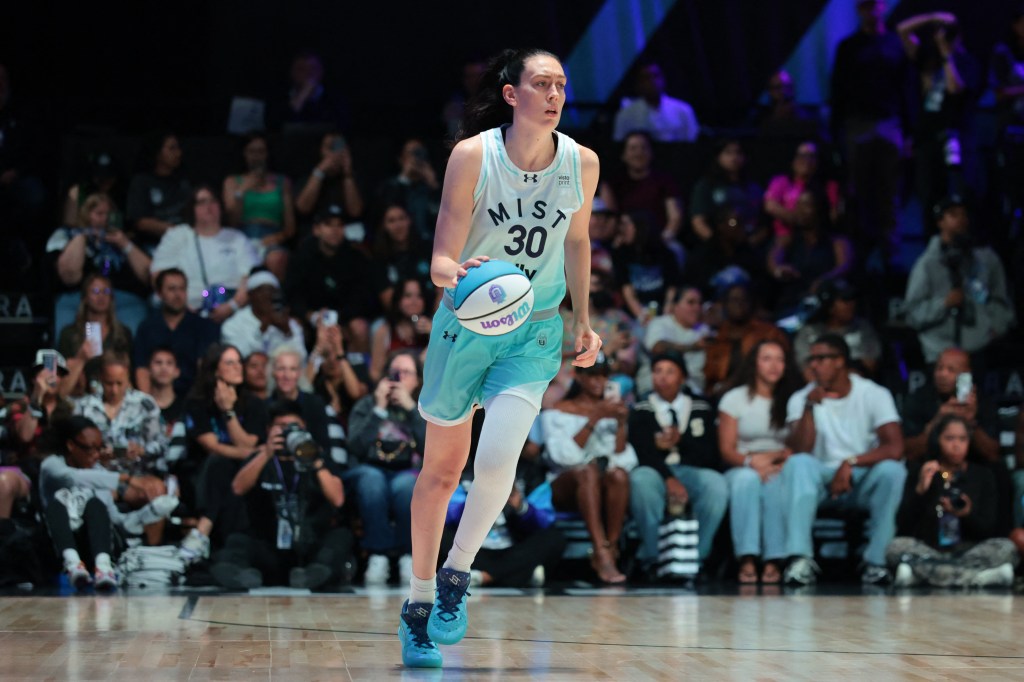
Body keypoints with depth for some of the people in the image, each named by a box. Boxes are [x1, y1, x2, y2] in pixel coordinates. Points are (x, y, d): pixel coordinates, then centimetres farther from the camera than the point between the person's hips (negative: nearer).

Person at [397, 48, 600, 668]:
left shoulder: (582, 163, -6)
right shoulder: (473, 155, -15)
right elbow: (441, 260, -16)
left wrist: (583, 319, 15)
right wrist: (458, 273, -38)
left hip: (534, 334, 1)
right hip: (465, 323, -1)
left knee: (497, 460, -20)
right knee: (442, 470, 9)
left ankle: (457, 573, 4)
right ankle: (420, 600, 26)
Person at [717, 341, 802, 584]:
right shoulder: (734, 399, 10)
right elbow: (726, 449, 1)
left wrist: (772, 457, -15)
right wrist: (751, 461, -19)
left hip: (779, 470, 0)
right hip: (740, 470, 0)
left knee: (776, 482, -36)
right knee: (747, 478, -37)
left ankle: (774, 561, -44)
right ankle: (747, 560, -47)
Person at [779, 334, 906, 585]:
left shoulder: (874, 394, -3)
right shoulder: (801, 399, 2)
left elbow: (895, 447, -16)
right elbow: (801, 451, -12)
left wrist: (851, 463, -26)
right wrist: (809, 407, -22)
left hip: (863, 481, 0)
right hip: (822, 480, 1)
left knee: (892, 470, -33)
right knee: (797, 463, -32)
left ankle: (876, 561, -25)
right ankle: (801, 558, -42)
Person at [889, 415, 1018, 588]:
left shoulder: (982, 476, 10)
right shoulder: (920, 473, 7)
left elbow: (988, 530, 3)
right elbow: (905, 525, -1)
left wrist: (967, 515, -17)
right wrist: (920, 490, -13)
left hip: (968, 551, 1)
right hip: (928, 552, -1)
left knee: (1007, 547, -28)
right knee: (897, 546, -32)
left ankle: (919, 573, -34)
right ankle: (983, 577, -39)